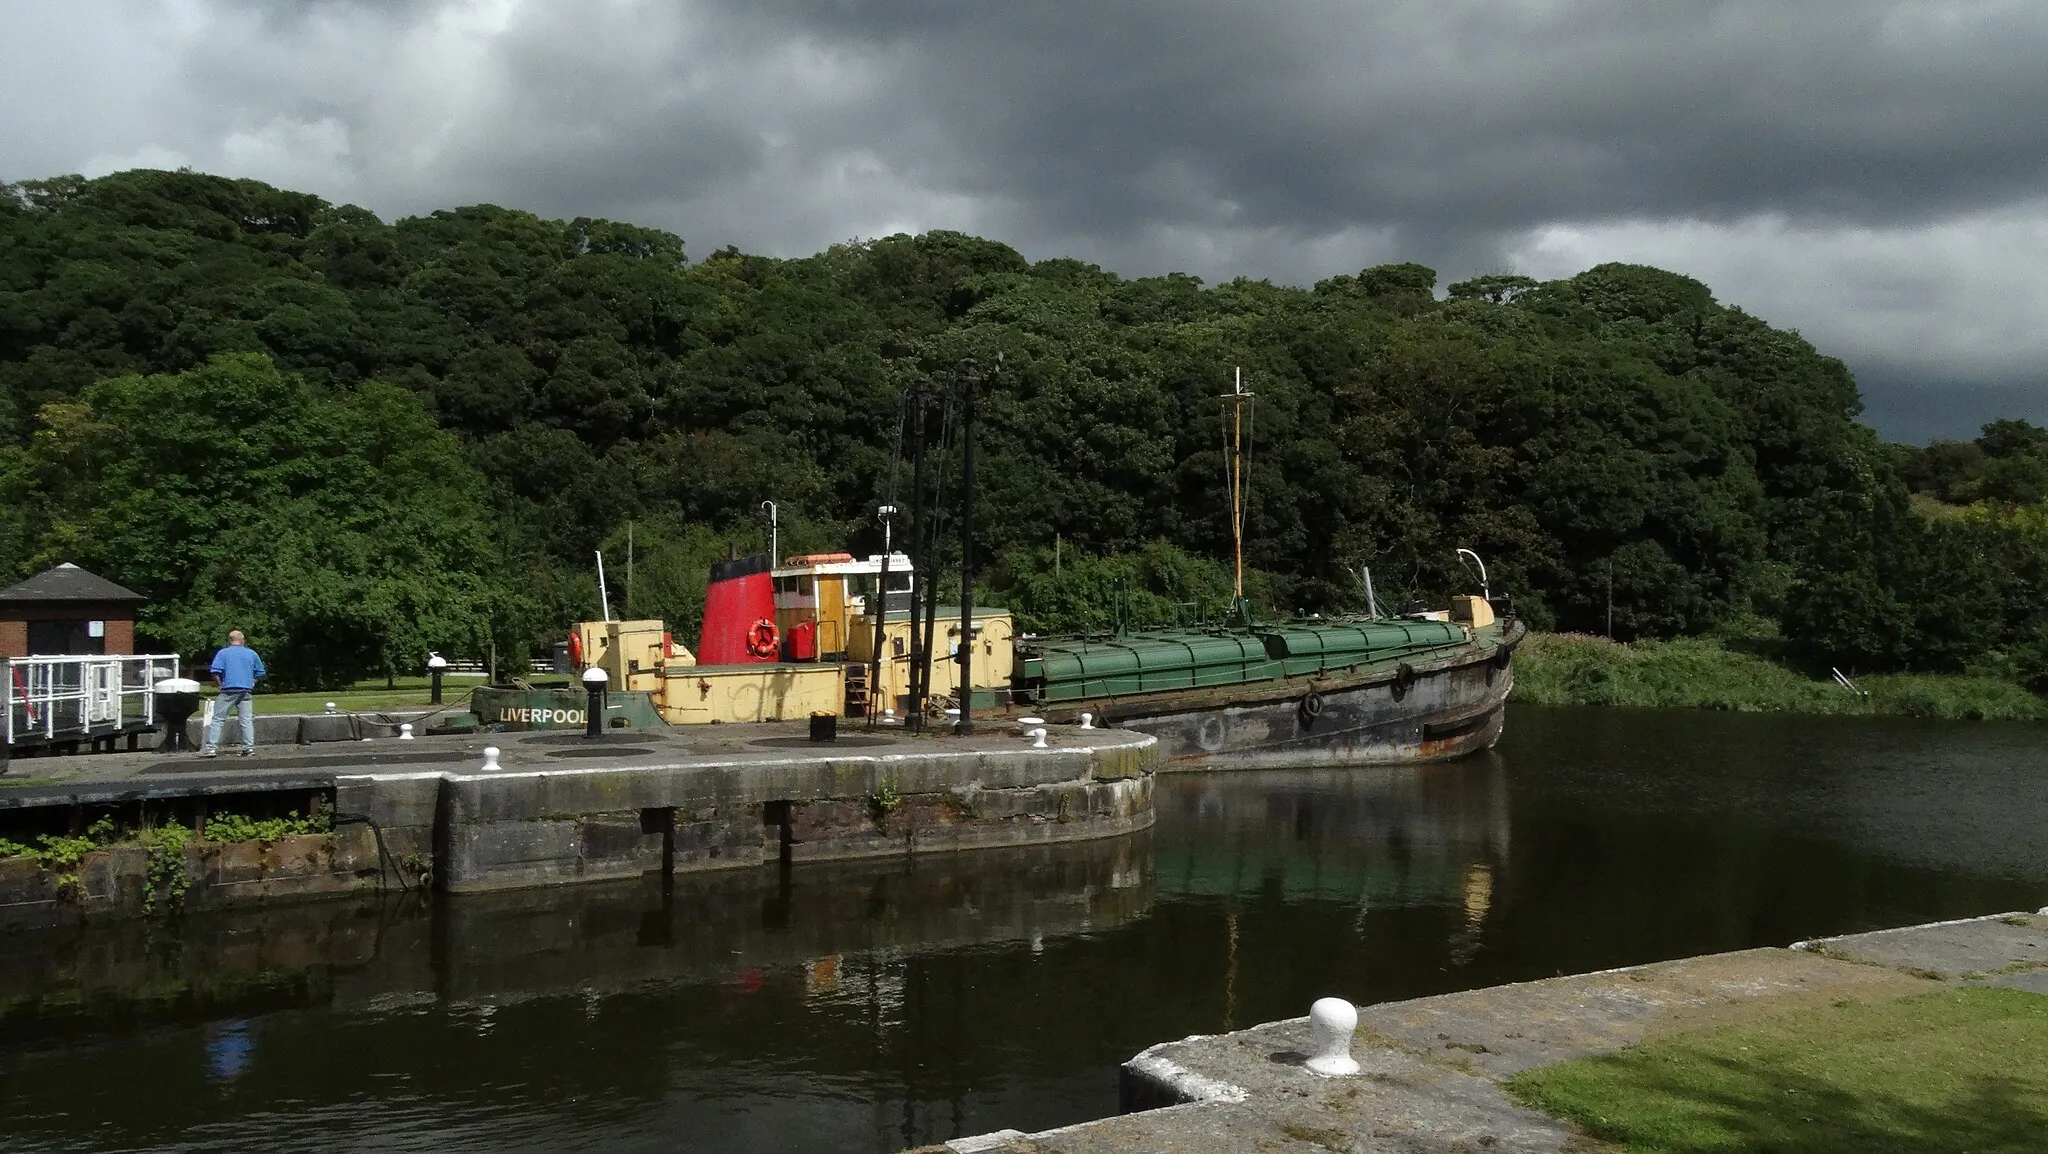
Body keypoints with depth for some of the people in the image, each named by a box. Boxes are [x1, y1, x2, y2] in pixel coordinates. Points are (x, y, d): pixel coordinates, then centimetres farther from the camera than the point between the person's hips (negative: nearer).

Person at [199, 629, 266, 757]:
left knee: (217, 719, 2)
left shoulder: (223, 653, 2)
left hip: (228, 691, -2)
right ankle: (249, 747, 0)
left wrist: (221, 684, 8)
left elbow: (215, 672, -7)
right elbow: (260, 673, 14)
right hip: (246, 692, 2)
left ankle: (211, 747, -2)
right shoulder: (251, 654, 10)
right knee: (247, 720, 5)